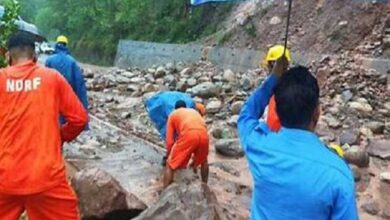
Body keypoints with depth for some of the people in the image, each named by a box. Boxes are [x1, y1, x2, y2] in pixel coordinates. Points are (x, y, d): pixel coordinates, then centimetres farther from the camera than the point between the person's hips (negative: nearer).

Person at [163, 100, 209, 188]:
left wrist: (169, 157, 35)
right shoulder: (194, 111, 39)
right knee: (203, 161, 33)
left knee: (170, 165, 10)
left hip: (188, 135, -4)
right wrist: (195, 156, 53)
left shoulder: (173, 115, 28)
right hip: (203, 134, 4)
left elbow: (169, 141, 20)